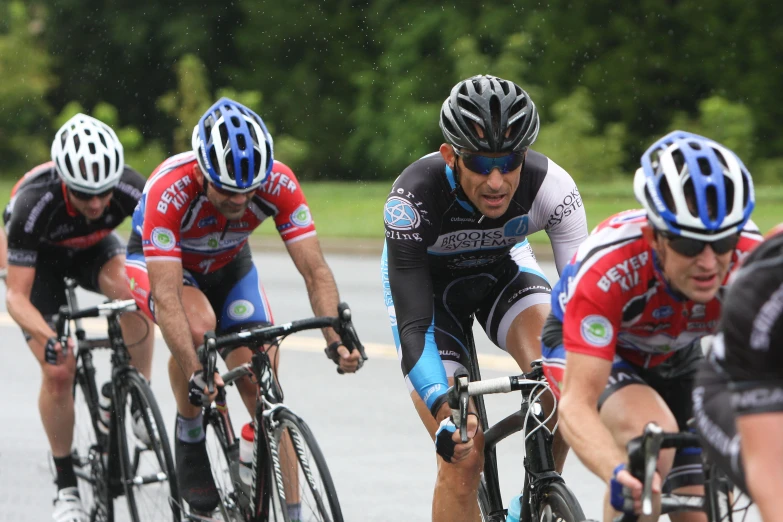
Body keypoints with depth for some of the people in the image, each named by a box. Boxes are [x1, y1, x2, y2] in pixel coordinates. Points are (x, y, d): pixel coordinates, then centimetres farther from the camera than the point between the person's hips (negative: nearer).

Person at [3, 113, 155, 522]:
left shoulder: (130, 189, -33)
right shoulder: (34, 204, -39)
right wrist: (47, 337, -54)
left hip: (93, 248, 2)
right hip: (40, 258, -2)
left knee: (131, 289, -33)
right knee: (58, 371, -14)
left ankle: (141, 404, -15)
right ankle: (66, 488, 2)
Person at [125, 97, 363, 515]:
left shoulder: (277, 183, -30)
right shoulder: (169, 190, -39)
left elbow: (315, 271, -30)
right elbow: (166, 297, -43)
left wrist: (337, 338, -45)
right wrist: (195, 374, -53)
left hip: (227, 264, 3)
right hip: (158, 261, -3)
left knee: (264, 391, -11)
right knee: (199, 324, -35)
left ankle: (289, 512, -2)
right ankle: (189, 440, -12)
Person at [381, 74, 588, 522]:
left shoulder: (551, 186, -32)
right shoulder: (415, 196, -37)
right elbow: (413, 327, -39)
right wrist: (444, 412, -54)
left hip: (503, 267, 2)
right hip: (425, 280, -2)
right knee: (463, 460, -14)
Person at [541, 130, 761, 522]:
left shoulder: (752, 261, -32)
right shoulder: (607, 269, -41)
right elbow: (576, 404, -43)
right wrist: (619, 473, -63)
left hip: (674, 358, 4)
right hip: (584, 349, -4)